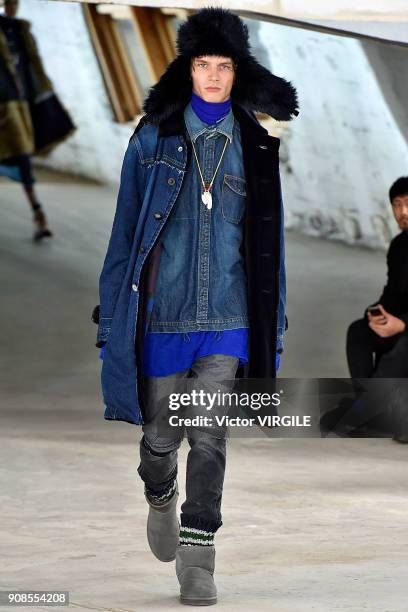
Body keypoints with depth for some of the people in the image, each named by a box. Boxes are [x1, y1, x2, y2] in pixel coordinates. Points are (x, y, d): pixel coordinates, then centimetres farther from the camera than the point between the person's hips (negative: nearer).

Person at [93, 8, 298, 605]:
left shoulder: (255, 146, 7)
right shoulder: (153, 138, 2)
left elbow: (268, 239, 11)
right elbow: (126, 227, 4)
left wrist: (274, 322, 10)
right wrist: (112, 312, 1)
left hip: (228, 315, 0)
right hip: (163, 309, 0)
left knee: (210, 438, -7)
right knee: (160, 433, 9)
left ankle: (197, 558, -2)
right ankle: (160, 500, 41)